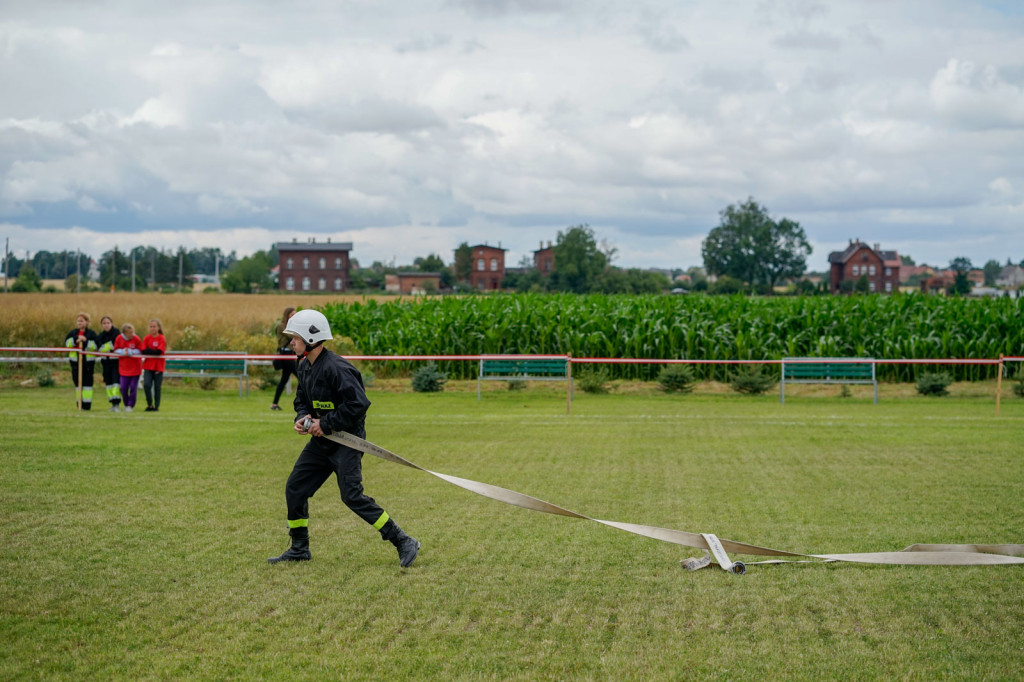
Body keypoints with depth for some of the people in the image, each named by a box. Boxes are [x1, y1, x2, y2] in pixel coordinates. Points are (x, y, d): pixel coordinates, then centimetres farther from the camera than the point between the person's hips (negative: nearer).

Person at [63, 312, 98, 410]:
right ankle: (79, 402, 11)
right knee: (77, 382, 5)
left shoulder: (91, 334, 1)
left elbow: (96, 346, -9)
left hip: (88, 361, -3)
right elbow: (67, 343, -3)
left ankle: (87, 403, -1)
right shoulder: (72, 333, 10)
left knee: (87, 382, -3)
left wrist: (86, 341, -18)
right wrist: (75, 340, -18)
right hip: (75, 360, 3)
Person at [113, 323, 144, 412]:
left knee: (133, 387, -2)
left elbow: (140, 351, -6)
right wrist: (123, 352, -19)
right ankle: (126, 404, 20)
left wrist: (130, 352, -19)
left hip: (135, 367, -2)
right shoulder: (119, 338, -5)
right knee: (123, 388, 0)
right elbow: (116, 350, 1)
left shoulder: (136, 339, -10)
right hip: (124, 367, 2)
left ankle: (131, 405, 11)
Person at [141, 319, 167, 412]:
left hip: (158, 366, -2)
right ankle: (149, 404, 3)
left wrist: (148, 350, -9)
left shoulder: (162, 339, -4)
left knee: (157, 387, 2)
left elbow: (159, 352, -14)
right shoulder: (147, 338, 5)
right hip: (148, 366, 2)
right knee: (146, 385, -11)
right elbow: (143, 351, -4)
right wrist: (153, 352, -16)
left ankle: (156, 406, 12)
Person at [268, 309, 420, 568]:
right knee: (295, 488, 10)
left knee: (352, 496, -17)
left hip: (346, 441, -10)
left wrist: (325, 424, -22)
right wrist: (302, 417, -2)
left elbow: (359, 404, -27)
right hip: (321, 442, 10)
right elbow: (302, 399, 21)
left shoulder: (336, 368, -23)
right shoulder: (304, 367, 7)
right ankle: (299, 549, 25)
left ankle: (404, 542, -10)